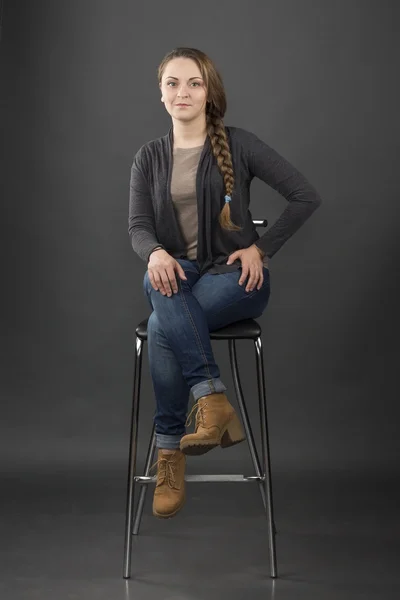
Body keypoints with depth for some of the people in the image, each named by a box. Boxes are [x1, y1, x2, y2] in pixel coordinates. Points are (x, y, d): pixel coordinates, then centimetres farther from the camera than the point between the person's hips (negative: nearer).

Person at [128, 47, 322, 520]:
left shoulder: (239, 145, -1)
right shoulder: (148, 157, 10)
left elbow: (306, 196, -2)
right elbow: (138, 226, -1)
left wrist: (261, 247, -6)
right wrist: (156, 253, -24)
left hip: (234, 276, -3)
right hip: (177, 273, 3)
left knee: (162, 328, -32)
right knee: (158, 285, -35)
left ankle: (169, 452, -21)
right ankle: (213, 397, -38)